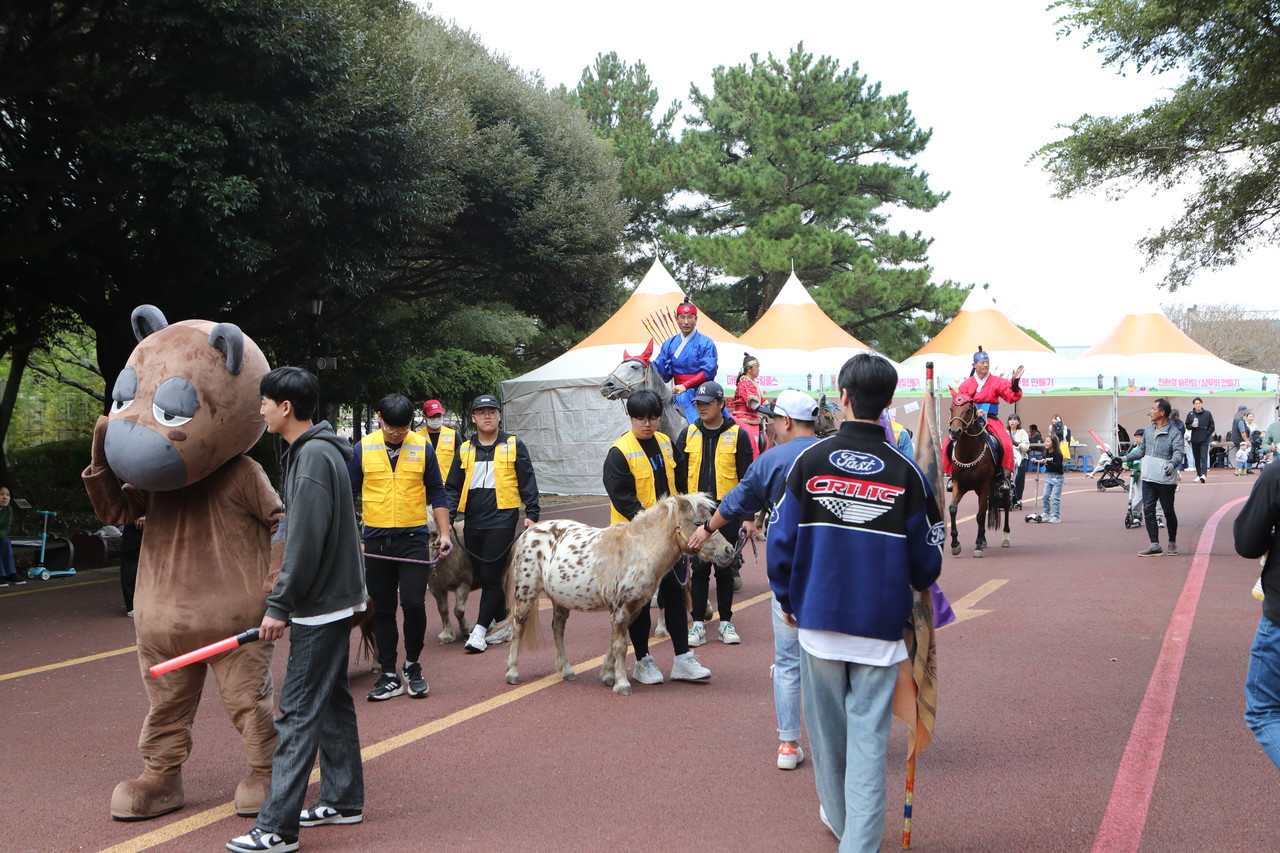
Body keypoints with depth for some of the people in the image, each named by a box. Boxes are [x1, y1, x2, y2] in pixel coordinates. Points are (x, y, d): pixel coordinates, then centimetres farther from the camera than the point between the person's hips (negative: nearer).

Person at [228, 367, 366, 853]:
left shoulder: (314, 457, -19)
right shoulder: (318, 450, 13)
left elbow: (306, 541, -24)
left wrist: (280, 606, -19)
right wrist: (288, 598, 21)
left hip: (321, 607, -11)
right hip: (335, 599, 11)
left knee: (299, 712, -9)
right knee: (332, 702, 17)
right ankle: (343, 800, 27)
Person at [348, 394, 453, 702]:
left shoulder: (423, 448, 2)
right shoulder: (362, 449, 1)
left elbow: (436, 493, 8)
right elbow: (349, 493, 8)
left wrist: (445, 533, 2)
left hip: (414, 538, -1)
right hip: (376, 541, 1)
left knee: (413, 604, -9)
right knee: (383, 609, 6)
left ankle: (413, 666, 12)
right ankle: (389, 676, 15)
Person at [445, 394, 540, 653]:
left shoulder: (513, 445, 4)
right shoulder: (465, 450, 13)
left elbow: (527, 483, 3)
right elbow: (453, 487, 14)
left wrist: (532, 514, -5)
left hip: (502, 521, -4)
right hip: (473, 524, 5)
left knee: (491, 577, -9)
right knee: (484, 577, 9)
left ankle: (480, 631, -7)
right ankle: (504, 623, 21)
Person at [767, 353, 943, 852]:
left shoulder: (810, 462, -6)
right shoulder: (905, 473, -6)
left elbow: (781, 540, -1)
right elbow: (927, 561, 0)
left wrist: (786, 599, 15)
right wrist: (914, 585, 24)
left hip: (817, 618, 1)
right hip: (880, 624, -1)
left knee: (827, 726, 18)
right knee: (869, 735, 3)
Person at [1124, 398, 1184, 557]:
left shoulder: (1174, 433, -7)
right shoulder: (1149, 431, 14)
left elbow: (1178, 452, -19)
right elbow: (1141, 450, 26)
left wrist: (1173, 463, -38)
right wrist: (1126, 458, 20)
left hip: (1166, 480, -6)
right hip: (1148, 478, 6)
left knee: (1169, 512, 5)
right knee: (1148, 511, -2)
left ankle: (1172, 543, 22)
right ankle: (1155, 545, 0)